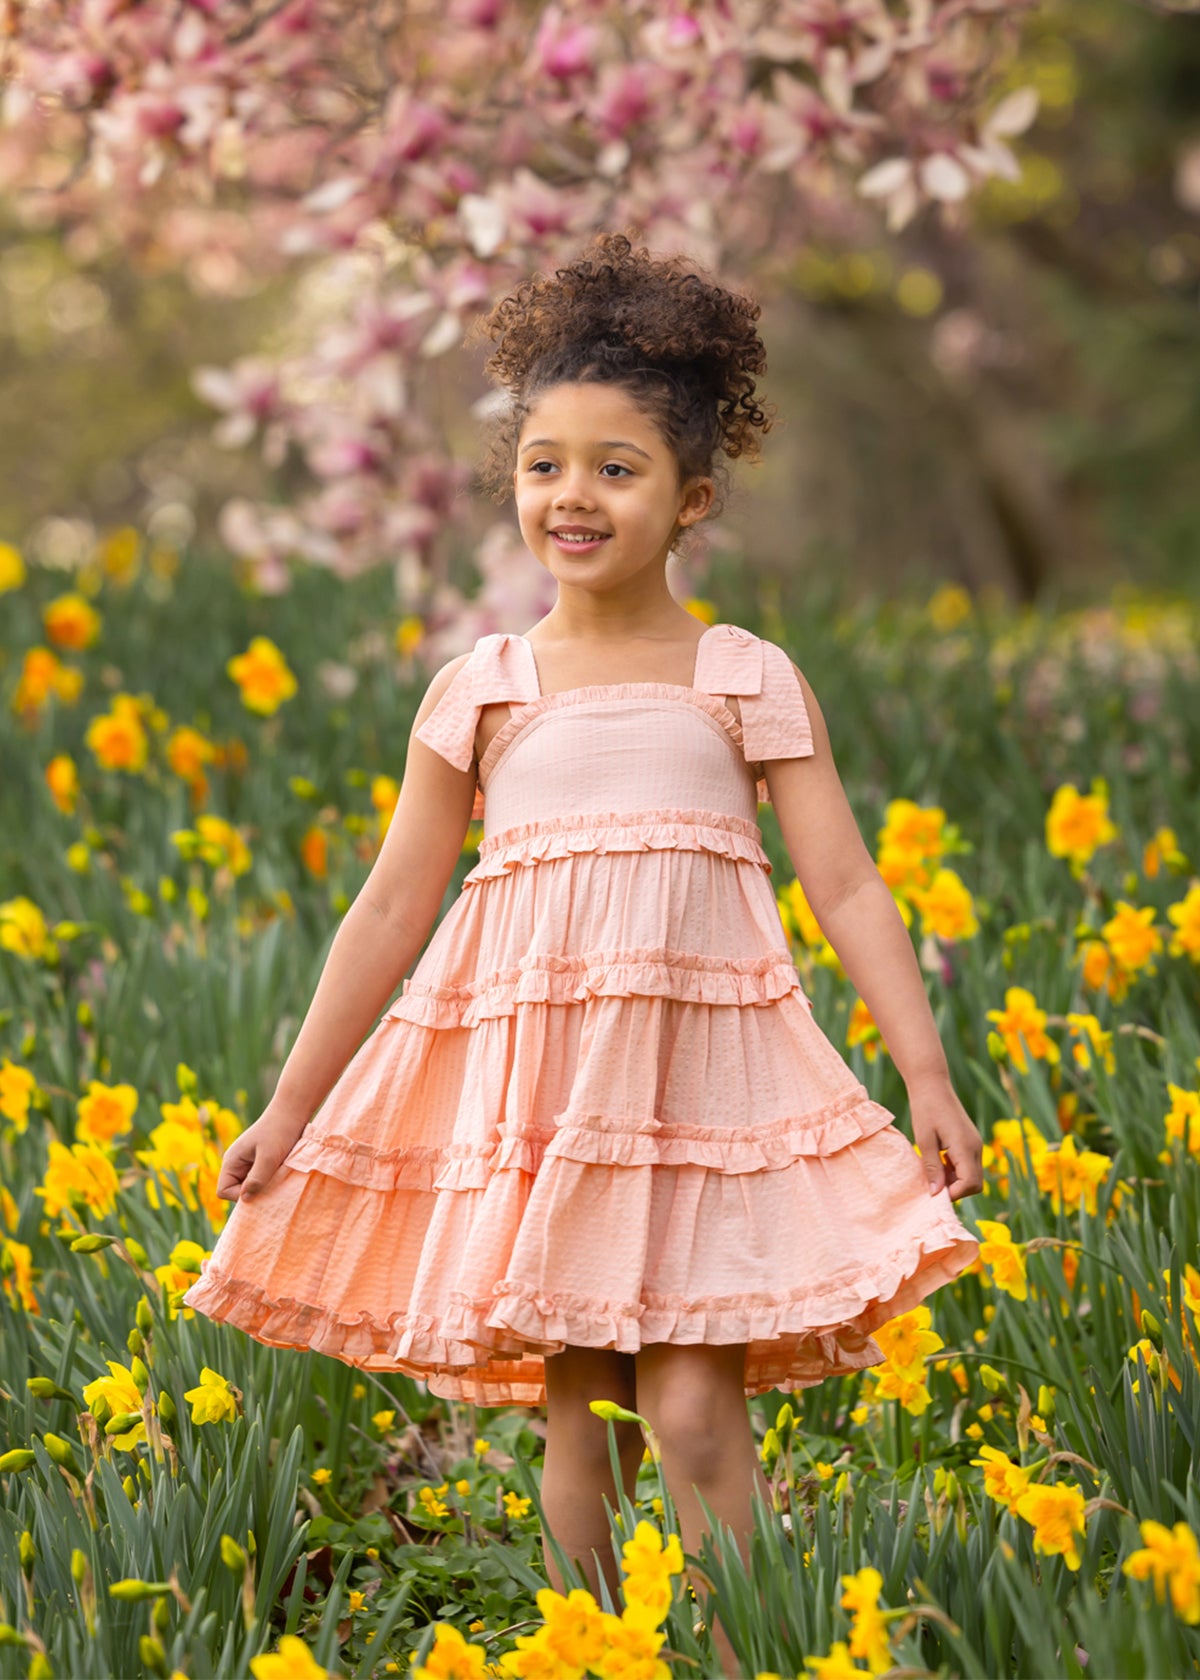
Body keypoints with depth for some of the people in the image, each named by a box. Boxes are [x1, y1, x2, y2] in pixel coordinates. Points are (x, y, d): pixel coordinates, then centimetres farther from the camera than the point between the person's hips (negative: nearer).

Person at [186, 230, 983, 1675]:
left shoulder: (749, 680, 4)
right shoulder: (480, 689, 7)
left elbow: (847, 888, 1)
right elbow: (392, 910, 9)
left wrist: (927, 1073, -9)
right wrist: (290, 1107, 8)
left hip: (702, 1078, -2)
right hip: (526, 1084, 2)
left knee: (695, 1417, -9)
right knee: (573, 1413, 5)